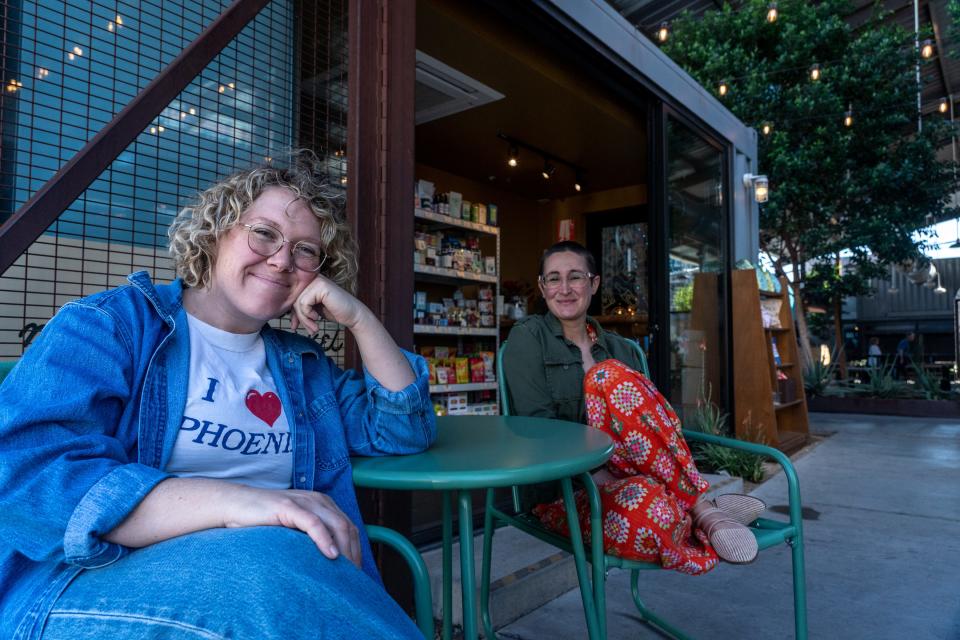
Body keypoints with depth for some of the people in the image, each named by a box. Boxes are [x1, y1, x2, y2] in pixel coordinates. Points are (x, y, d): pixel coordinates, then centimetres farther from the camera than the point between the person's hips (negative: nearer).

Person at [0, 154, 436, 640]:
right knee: (272, 558, -34)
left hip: (280, 574, 4)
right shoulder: (108, 324, 1)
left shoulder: (301, 364, 16)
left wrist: (358, 318, 3)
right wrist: (232, 502, -28)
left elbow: (407, 429, 14)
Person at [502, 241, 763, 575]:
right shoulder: (527, 338, 3)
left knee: (609, 376, -25)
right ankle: (703, 510, -15)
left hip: (627, 475, 5)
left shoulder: (619, 349, 17)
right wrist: (595, 472, -21)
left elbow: (645, 421, 7)